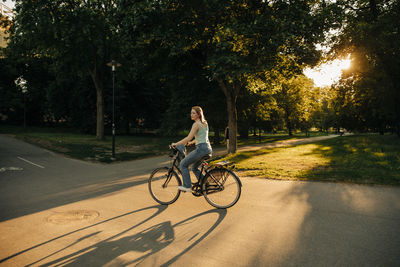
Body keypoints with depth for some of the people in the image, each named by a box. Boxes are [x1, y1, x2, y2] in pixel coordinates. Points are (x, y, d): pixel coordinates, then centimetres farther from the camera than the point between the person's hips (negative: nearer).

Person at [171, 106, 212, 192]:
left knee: (183, 164, 1)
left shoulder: (196, 124, -11)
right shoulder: (204, 123, 16)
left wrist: (176, 144, -11)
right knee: (194, 167, 23)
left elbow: (188, 138, -17)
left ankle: (187, 186, 3)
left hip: (201, 149, -9)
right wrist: (191, 142, 34)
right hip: (208, 148, 9)